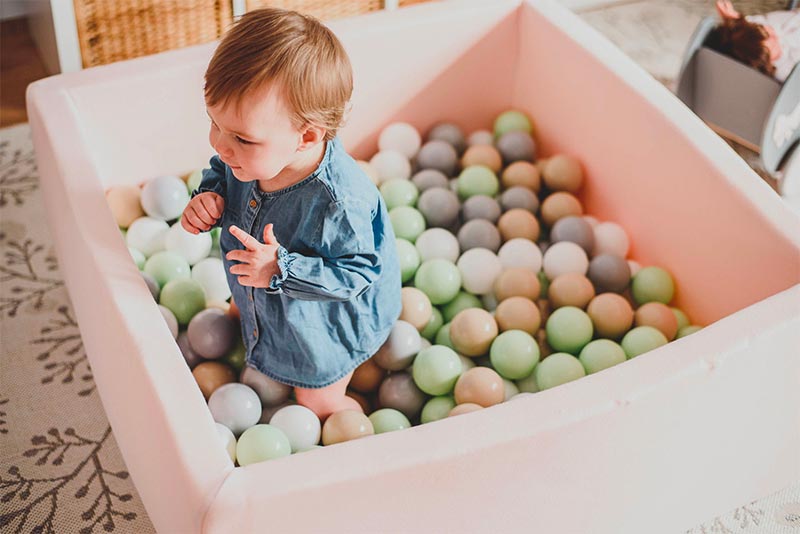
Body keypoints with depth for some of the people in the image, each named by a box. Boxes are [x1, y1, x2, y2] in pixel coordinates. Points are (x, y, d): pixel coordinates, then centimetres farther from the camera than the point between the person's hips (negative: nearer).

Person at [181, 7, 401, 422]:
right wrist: (207, 198, -22)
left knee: (320, 404, 23)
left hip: (325, 328, -5)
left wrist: (282, 270, -41)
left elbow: (358, 272, -32)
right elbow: (219, 172, 0)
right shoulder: (245, 155, -23)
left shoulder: (342, 202, -44)